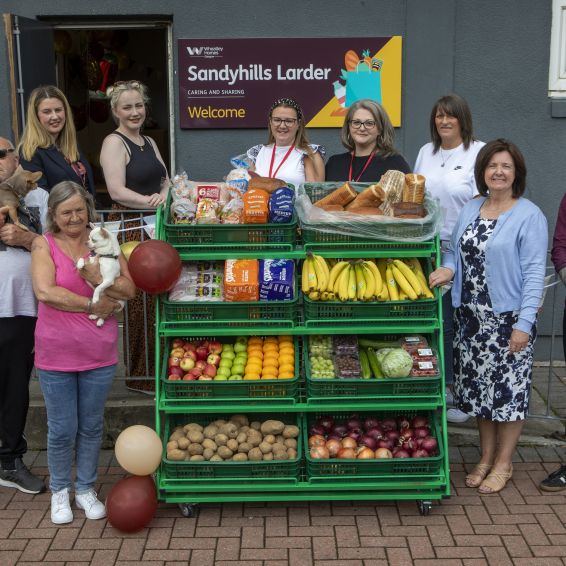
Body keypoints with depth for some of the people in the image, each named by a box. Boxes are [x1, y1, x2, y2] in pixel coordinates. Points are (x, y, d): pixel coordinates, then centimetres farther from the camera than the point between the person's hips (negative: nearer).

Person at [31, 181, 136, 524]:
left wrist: (97, 279, -21)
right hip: (56, 352, -2)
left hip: (99, 352, 2)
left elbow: (129, 289, -4)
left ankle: (86, 488, 33)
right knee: (62, 429, 9)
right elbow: (45, 292, -19)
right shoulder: (44, 245, -5)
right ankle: (60, 490, 31)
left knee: (91, 426, 14)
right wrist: (92, 305, -16)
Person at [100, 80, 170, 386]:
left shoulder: (148, 142, 19)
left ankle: (157, 368, 18)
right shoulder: (114, 142, -6)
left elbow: (165, 180, 16)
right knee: (140, 303, -7)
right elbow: (117, 191, -16)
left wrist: (163, 195, -5)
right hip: (131, 229, -7)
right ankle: (140, 374, 4)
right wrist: (151, 202, -19)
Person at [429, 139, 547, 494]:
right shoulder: (470, 209, 9)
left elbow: (534, 272, -13)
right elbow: (456, 250, 17)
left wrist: (525, 322, -19)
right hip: (472, 318, 6)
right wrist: (448, 269, -6)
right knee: (479, 386, 13)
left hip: (509, 318, -5)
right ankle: (486, 458, 29)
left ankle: (503, 464, 20)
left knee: (509, 388, 4)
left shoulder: (529, 216, -9)